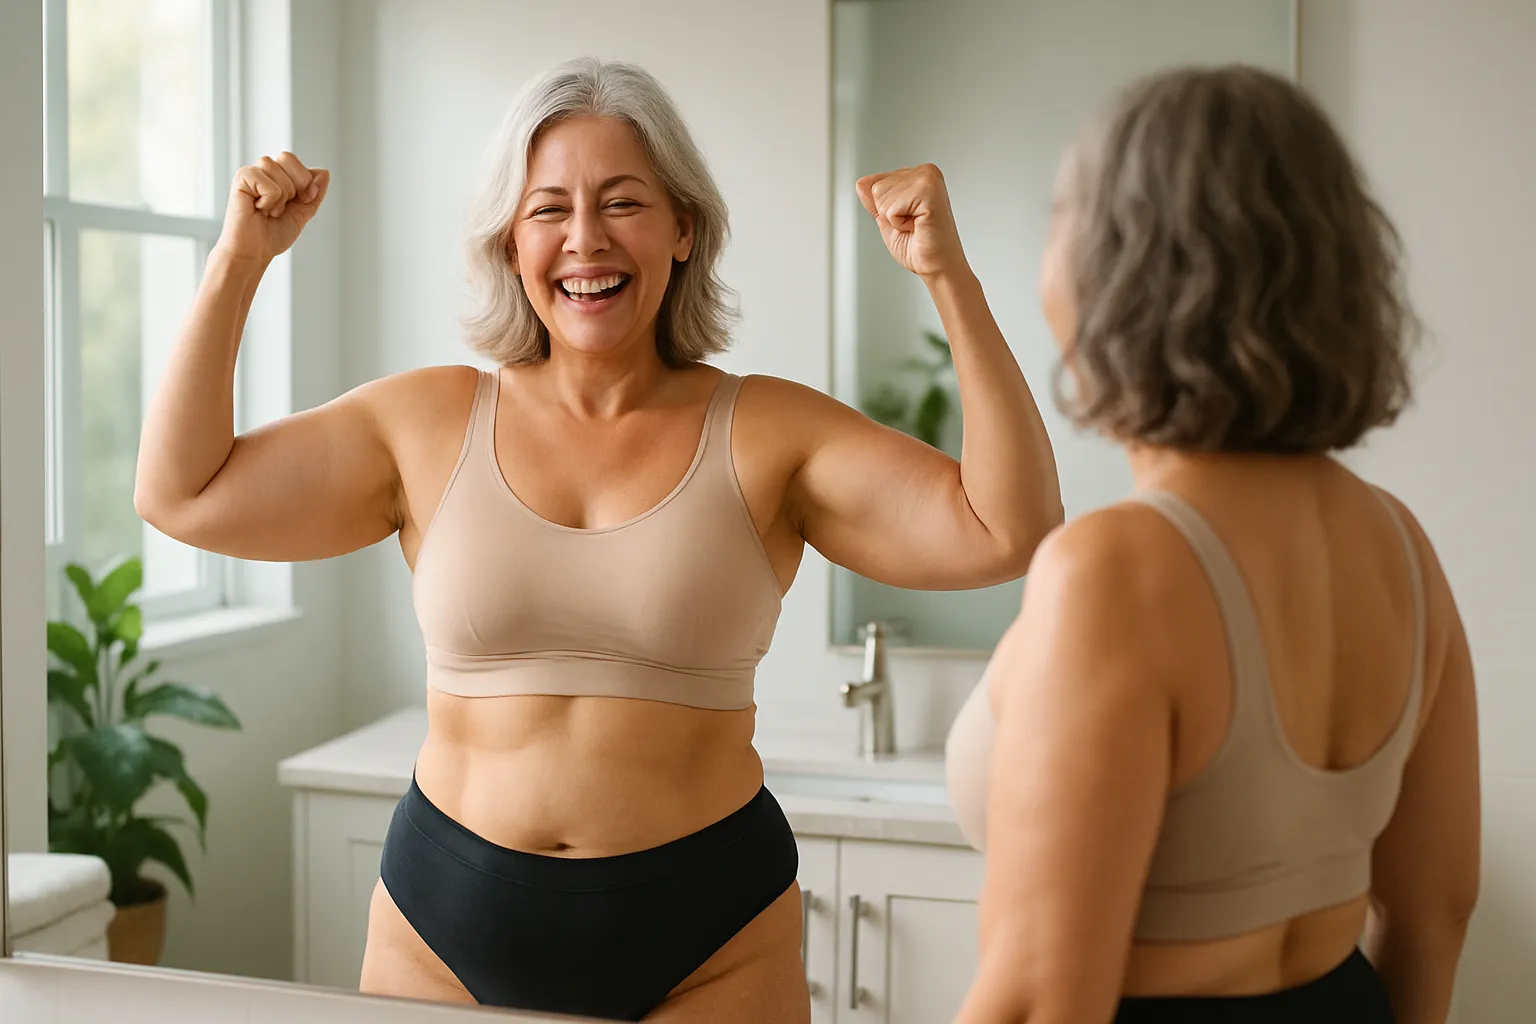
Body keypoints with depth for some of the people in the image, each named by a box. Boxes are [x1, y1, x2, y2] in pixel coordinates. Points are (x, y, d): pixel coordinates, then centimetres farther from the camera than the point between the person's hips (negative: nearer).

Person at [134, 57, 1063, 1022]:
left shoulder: (769, 435, -5)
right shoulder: (430, 422, 1)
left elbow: (1007, 534, -13)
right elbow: (182, 493, 3)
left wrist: (948, 276, -18)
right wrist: (239, 260, -2)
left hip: (704, 941, -1)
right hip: (447, 924, 2)